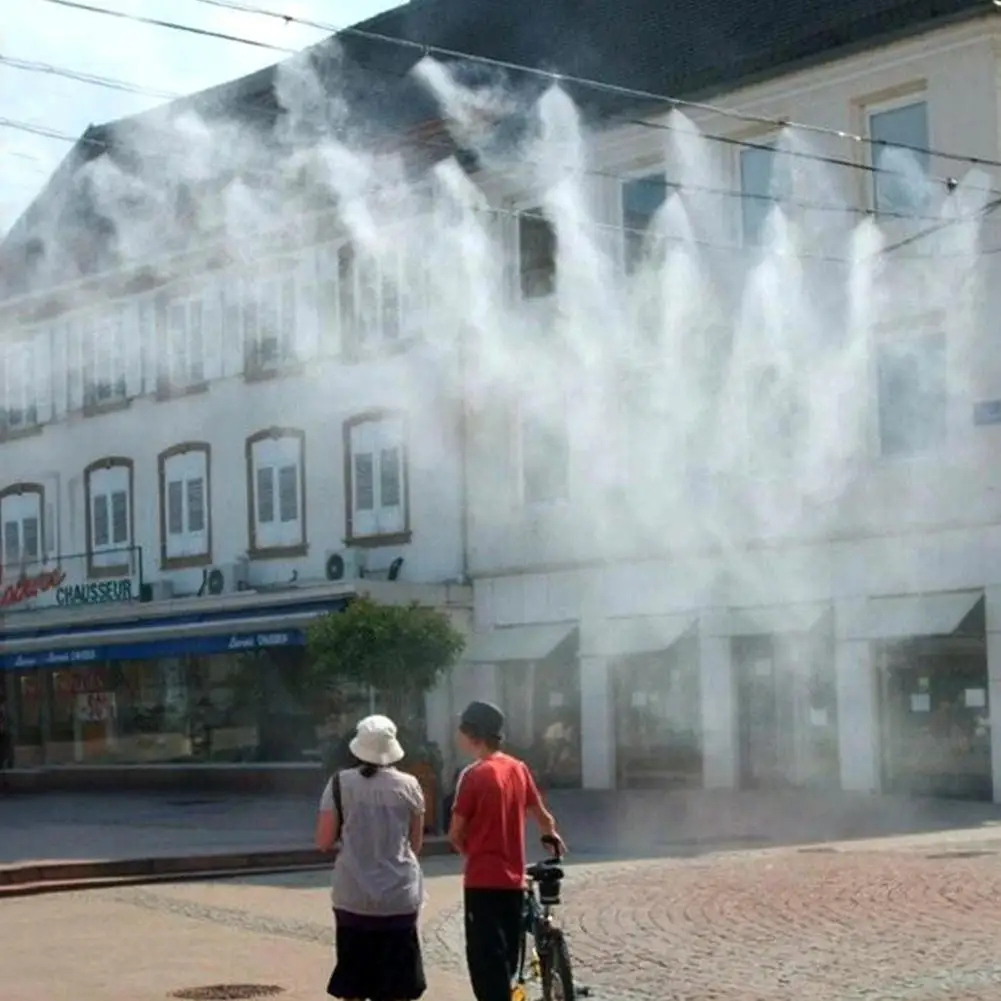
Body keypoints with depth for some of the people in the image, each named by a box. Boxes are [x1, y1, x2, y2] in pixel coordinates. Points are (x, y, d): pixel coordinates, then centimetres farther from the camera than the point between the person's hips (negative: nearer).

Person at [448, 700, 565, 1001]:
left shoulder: (475, 774, -13)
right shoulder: (519, 769, 6)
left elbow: (456, 834, -9)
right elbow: (543, 817, 16)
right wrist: (553, 837, 39)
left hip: (483, 881, -7)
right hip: (513, 880, 7)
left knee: (486, 960, -4)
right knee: (504, 957, 16)